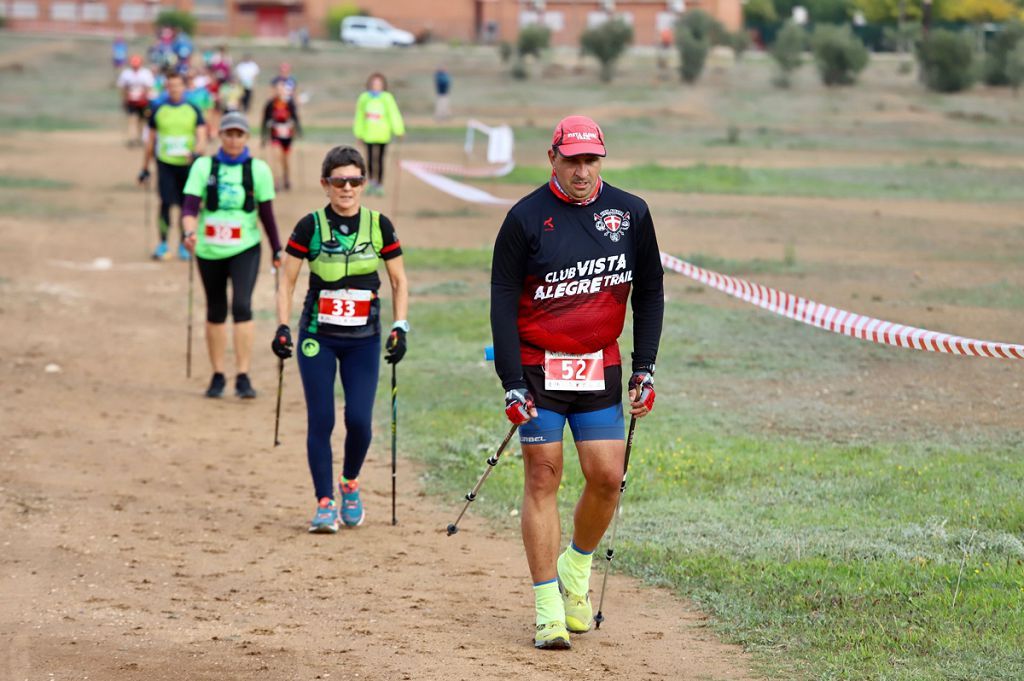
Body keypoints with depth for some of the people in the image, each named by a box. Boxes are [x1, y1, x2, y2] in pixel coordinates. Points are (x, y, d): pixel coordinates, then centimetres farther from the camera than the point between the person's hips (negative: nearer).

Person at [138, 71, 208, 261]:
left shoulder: (193, 110, 4)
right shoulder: (158, 110, 5)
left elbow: (202, 138, -2)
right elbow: (151, 140, 12)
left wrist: (196, 153, -23)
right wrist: (145, 168, 13)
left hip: (187, 164, 0)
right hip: (165, 163, 0)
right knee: (165, 202, -10)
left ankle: (183, 245, 18)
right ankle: (163, 244, 0)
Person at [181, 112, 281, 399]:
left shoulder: (258, 169, -1)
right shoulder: (203, 166, -1)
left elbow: (266, 213, 5)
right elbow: (190, 205, -10)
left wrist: (276, 249, 9)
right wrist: (190, 232, -28)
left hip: (245, 249, -2)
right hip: (209, 249, 2)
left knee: (242, 306, -18)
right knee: (216, 311, 11)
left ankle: (243, 377, -16)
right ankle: (217, 376, 23)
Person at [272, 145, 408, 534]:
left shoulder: (379, 227, 1)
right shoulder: (311, 226, -3)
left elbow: (399, 282, 9)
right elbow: (287, 281, 2)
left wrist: (399, 327, -3)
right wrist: (283, 327, -8)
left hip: (364, 340, 1)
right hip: (318, 338, -1)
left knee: (359, 420, -7)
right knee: (321, 420, -5)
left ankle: (350, 484, 21)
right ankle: (325, 503, 4)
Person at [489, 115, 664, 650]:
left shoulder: (630, 213, 2)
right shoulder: (526, 218, -7)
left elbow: (649, 293, 10)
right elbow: (503, 301, -6)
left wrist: (644, 368, 3)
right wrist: (511, 383, -13)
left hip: (600, 370, 3)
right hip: (539, 368, -3)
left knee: (607, 477, -3)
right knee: (543, 478, -3)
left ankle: (576, 568, 25)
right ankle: (549, 610, 1)